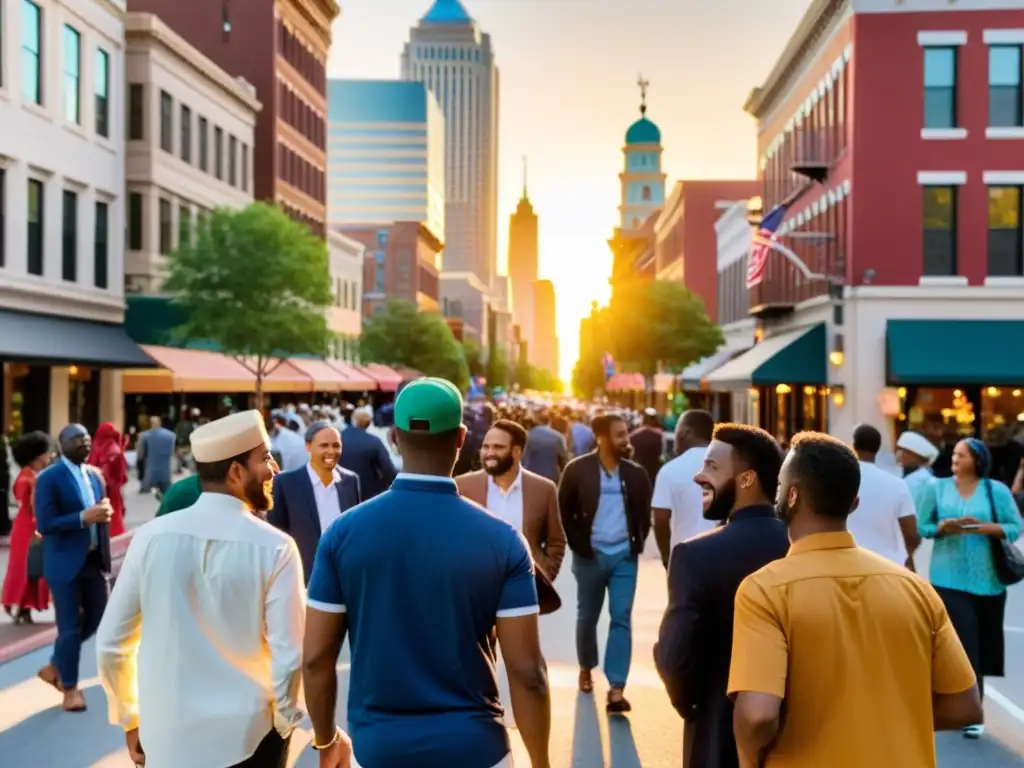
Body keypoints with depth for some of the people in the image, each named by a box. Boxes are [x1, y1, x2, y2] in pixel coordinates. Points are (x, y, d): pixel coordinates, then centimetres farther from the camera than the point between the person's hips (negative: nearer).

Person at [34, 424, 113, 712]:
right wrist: (84, 517, -25)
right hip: (65, 562, -6)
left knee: (96, 618, 12)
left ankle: (55, 666, 34)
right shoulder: (49, 478, -11)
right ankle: (69, 686, 21)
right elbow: (44, 524, -18)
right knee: (70, 626, 2)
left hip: (93, 560, 7)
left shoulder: (95, 475, 10)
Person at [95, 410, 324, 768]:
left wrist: (130, 719, 14)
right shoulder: (274, 548, -13)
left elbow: (111, 644, -1)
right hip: (248, 737, -2)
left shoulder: (152, 537, -6)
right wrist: (282, 722, 3)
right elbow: (290, 655, -15)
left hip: (167, 737, 2)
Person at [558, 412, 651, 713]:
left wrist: (638, 543, 2)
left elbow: (644, 513, 12)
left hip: (625, 556, 2)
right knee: (587, 617, 13)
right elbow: (564, 511, -3)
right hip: (590, 555, -1)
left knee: (621, 618, -4)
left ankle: (616, 689, -5)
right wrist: (579, 546, -8)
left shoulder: (635, 473, 2)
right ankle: (586, 668, 37)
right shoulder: (578, 469, -6)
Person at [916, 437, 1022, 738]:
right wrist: (942, 527, -17)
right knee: (962, 643, -7)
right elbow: (922, 526, 3)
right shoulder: (936, 488, 2)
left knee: (980, 642, 10)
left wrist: (985, 528, -17)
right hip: (949, 577, -1)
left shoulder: (997, 490, 0)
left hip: (987, 579, 1)